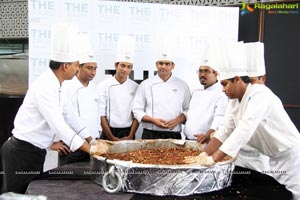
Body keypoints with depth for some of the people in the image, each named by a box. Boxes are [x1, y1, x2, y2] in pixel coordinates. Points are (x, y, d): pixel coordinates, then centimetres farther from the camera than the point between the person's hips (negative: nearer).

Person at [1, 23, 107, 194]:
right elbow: (59, 125, -28)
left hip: (34, 152, 9)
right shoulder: (45, 87, -23)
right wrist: (90, 149, -23)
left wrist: (92, 141, 10)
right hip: (22, 152, -9)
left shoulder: (54, 86, 7)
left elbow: (68, 116, 13)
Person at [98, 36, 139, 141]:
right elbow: (102, 114, -5)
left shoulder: (135, 87, 2)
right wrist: (111, 137, -9)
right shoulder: (104, 85, -2)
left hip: (128, 133, 2)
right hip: (108, 133, -1)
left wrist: (130, 136, -7)